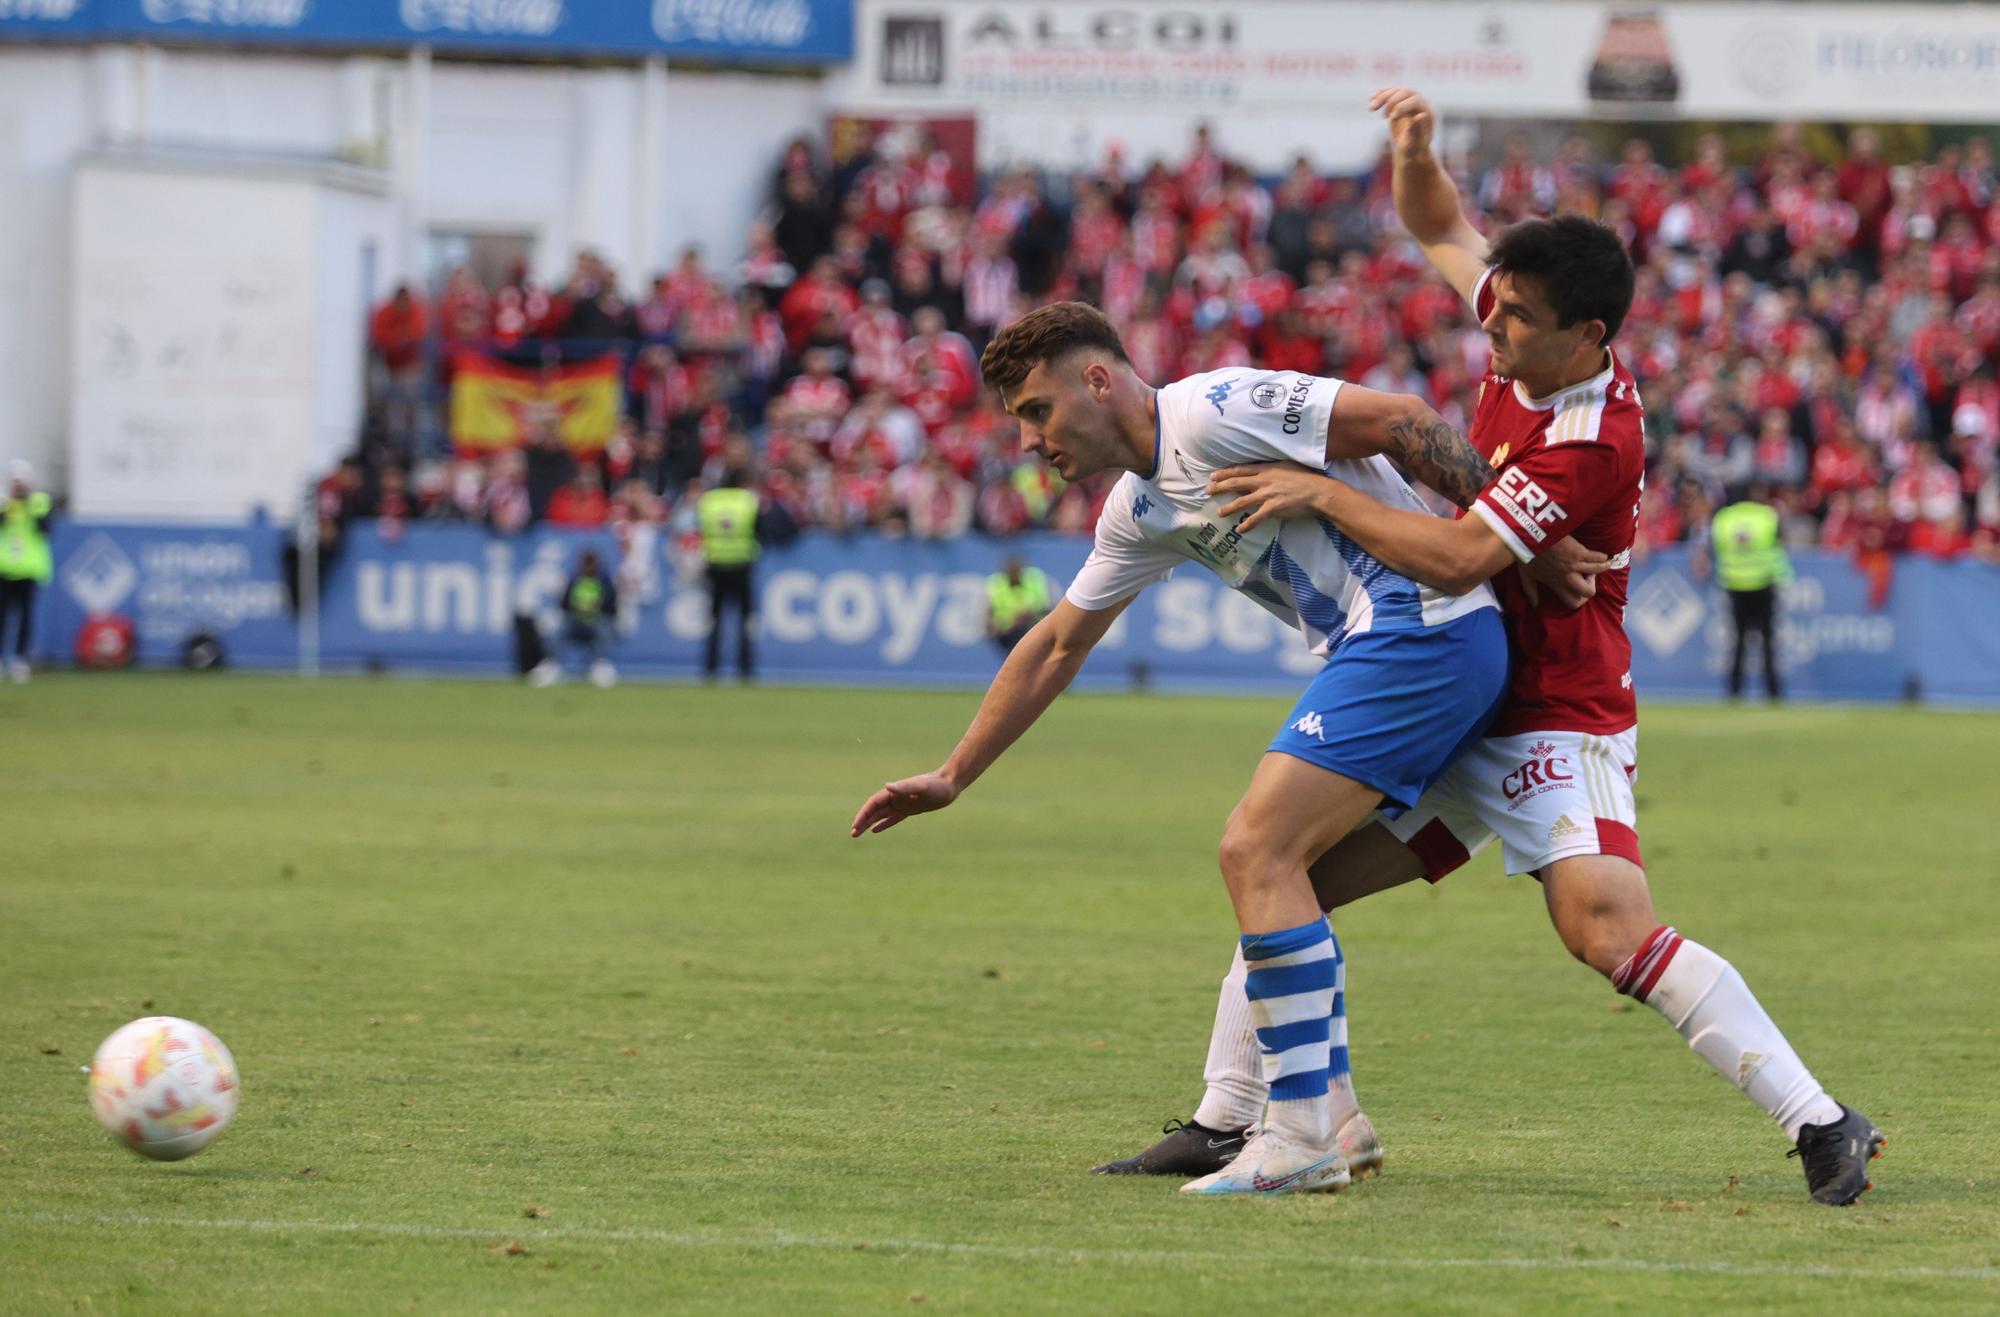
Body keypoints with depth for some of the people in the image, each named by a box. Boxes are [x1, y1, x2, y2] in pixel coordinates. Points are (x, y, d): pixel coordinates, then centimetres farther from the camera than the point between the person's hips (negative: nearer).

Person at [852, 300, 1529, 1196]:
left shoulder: (1209, 414, -12)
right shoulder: (1138, 510, 19)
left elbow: (1396, 419, -16)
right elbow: (1057, 647, 30)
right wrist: (953, 778, 33)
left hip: (1422, 628, -10)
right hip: (1377, 650, 10)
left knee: (1258, 853, -13)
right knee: (1272, 862, 14)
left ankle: (1304, 1138, -13)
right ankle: (1329, 1116, 16)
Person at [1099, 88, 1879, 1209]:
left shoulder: (1593, 441, -24)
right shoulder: (1528, 350, 2)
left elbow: (1454, 557, -28)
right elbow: (1442, 229, 18)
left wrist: (1321, 494, -19)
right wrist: (1416, 150, -3)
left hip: (1556, 727, -9)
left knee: (1611, 927, -28)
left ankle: (1821, 1124, -24)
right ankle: (1228, 1124, 16)